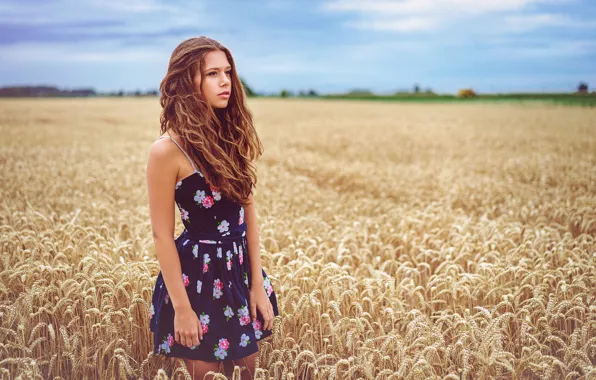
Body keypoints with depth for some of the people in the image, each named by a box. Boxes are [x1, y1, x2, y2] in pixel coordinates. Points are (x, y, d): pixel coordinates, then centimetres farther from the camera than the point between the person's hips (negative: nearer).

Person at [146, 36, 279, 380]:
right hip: (198, 275, -5)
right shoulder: (168, 150, -17)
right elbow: (163, 235, -13)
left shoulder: (234, 136, 1)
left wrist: (258, 284, 1)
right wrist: (181, 307, -12)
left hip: (241, 270, 6)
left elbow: (250, 215, 3)